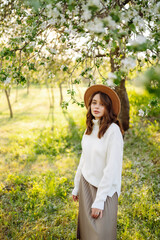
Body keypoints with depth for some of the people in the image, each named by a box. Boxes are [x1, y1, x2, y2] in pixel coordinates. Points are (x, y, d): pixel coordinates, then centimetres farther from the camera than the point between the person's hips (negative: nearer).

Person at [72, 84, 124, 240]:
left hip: (105, 188, -6)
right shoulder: (90, 128, 5)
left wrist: (99, 200, -18)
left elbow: (112, 167, -19)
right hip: (86, 184, 6)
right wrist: (76, 187, 14)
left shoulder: (113, 130, -16)